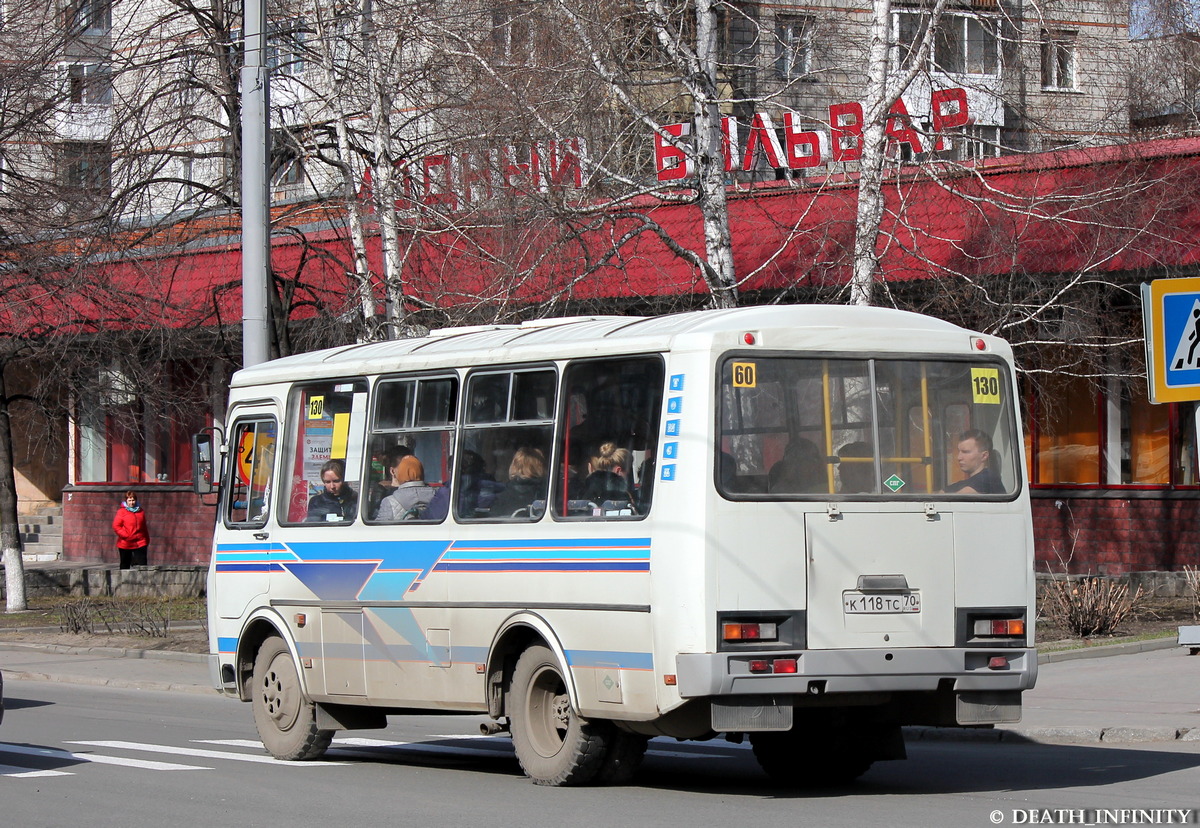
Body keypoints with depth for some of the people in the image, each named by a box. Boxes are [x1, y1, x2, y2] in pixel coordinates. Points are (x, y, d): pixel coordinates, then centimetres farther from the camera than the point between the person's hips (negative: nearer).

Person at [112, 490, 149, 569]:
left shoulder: (140, 512, 9)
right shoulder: (122, 512, -5)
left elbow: (144, 527, 16)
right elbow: (116, 526, -10)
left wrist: (147, 540, 16)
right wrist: (126, 536, -16)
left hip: (140, 544, 2)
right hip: (125, 544, -2)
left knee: (142, 565, -8)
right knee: (125, 565, 10)